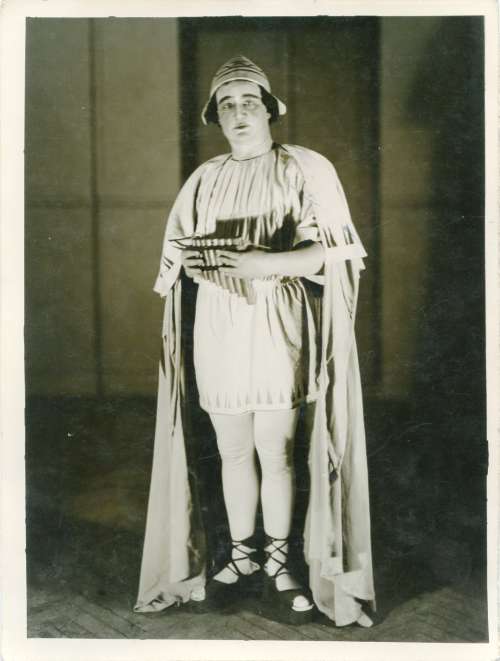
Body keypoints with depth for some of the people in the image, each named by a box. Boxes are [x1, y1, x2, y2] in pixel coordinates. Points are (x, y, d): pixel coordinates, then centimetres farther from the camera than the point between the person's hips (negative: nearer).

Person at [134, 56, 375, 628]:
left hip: (276, 329, -3)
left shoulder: (305, 169, 1)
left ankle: (277, 560, 17)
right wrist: (195, 260, -10)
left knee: (275, 451, 0)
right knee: (232, 451, 9)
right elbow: (176, 253, 15)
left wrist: (262, 263, -23)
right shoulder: (204, 179, 14)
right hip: (218, 330, 4)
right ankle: (241, 557, 24)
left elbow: (331, 252, -8)